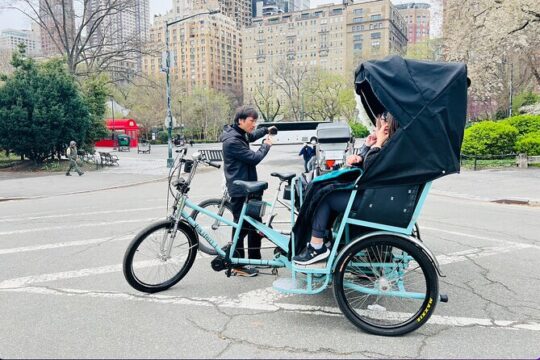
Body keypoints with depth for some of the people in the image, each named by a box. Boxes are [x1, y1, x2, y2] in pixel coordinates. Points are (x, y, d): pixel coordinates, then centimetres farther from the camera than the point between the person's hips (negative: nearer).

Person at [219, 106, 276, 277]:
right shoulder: (232, 141, -21)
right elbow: (254, 158, -19)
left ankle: (255, 260, 28)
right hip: (240, 190, -10)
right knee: (241, 227, -2)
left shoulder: (241, 134, 10)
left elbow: (251, 136, 34)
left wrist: (266, 130, 26)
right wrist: (266, 146, -4)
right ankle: (238, 266, 10)